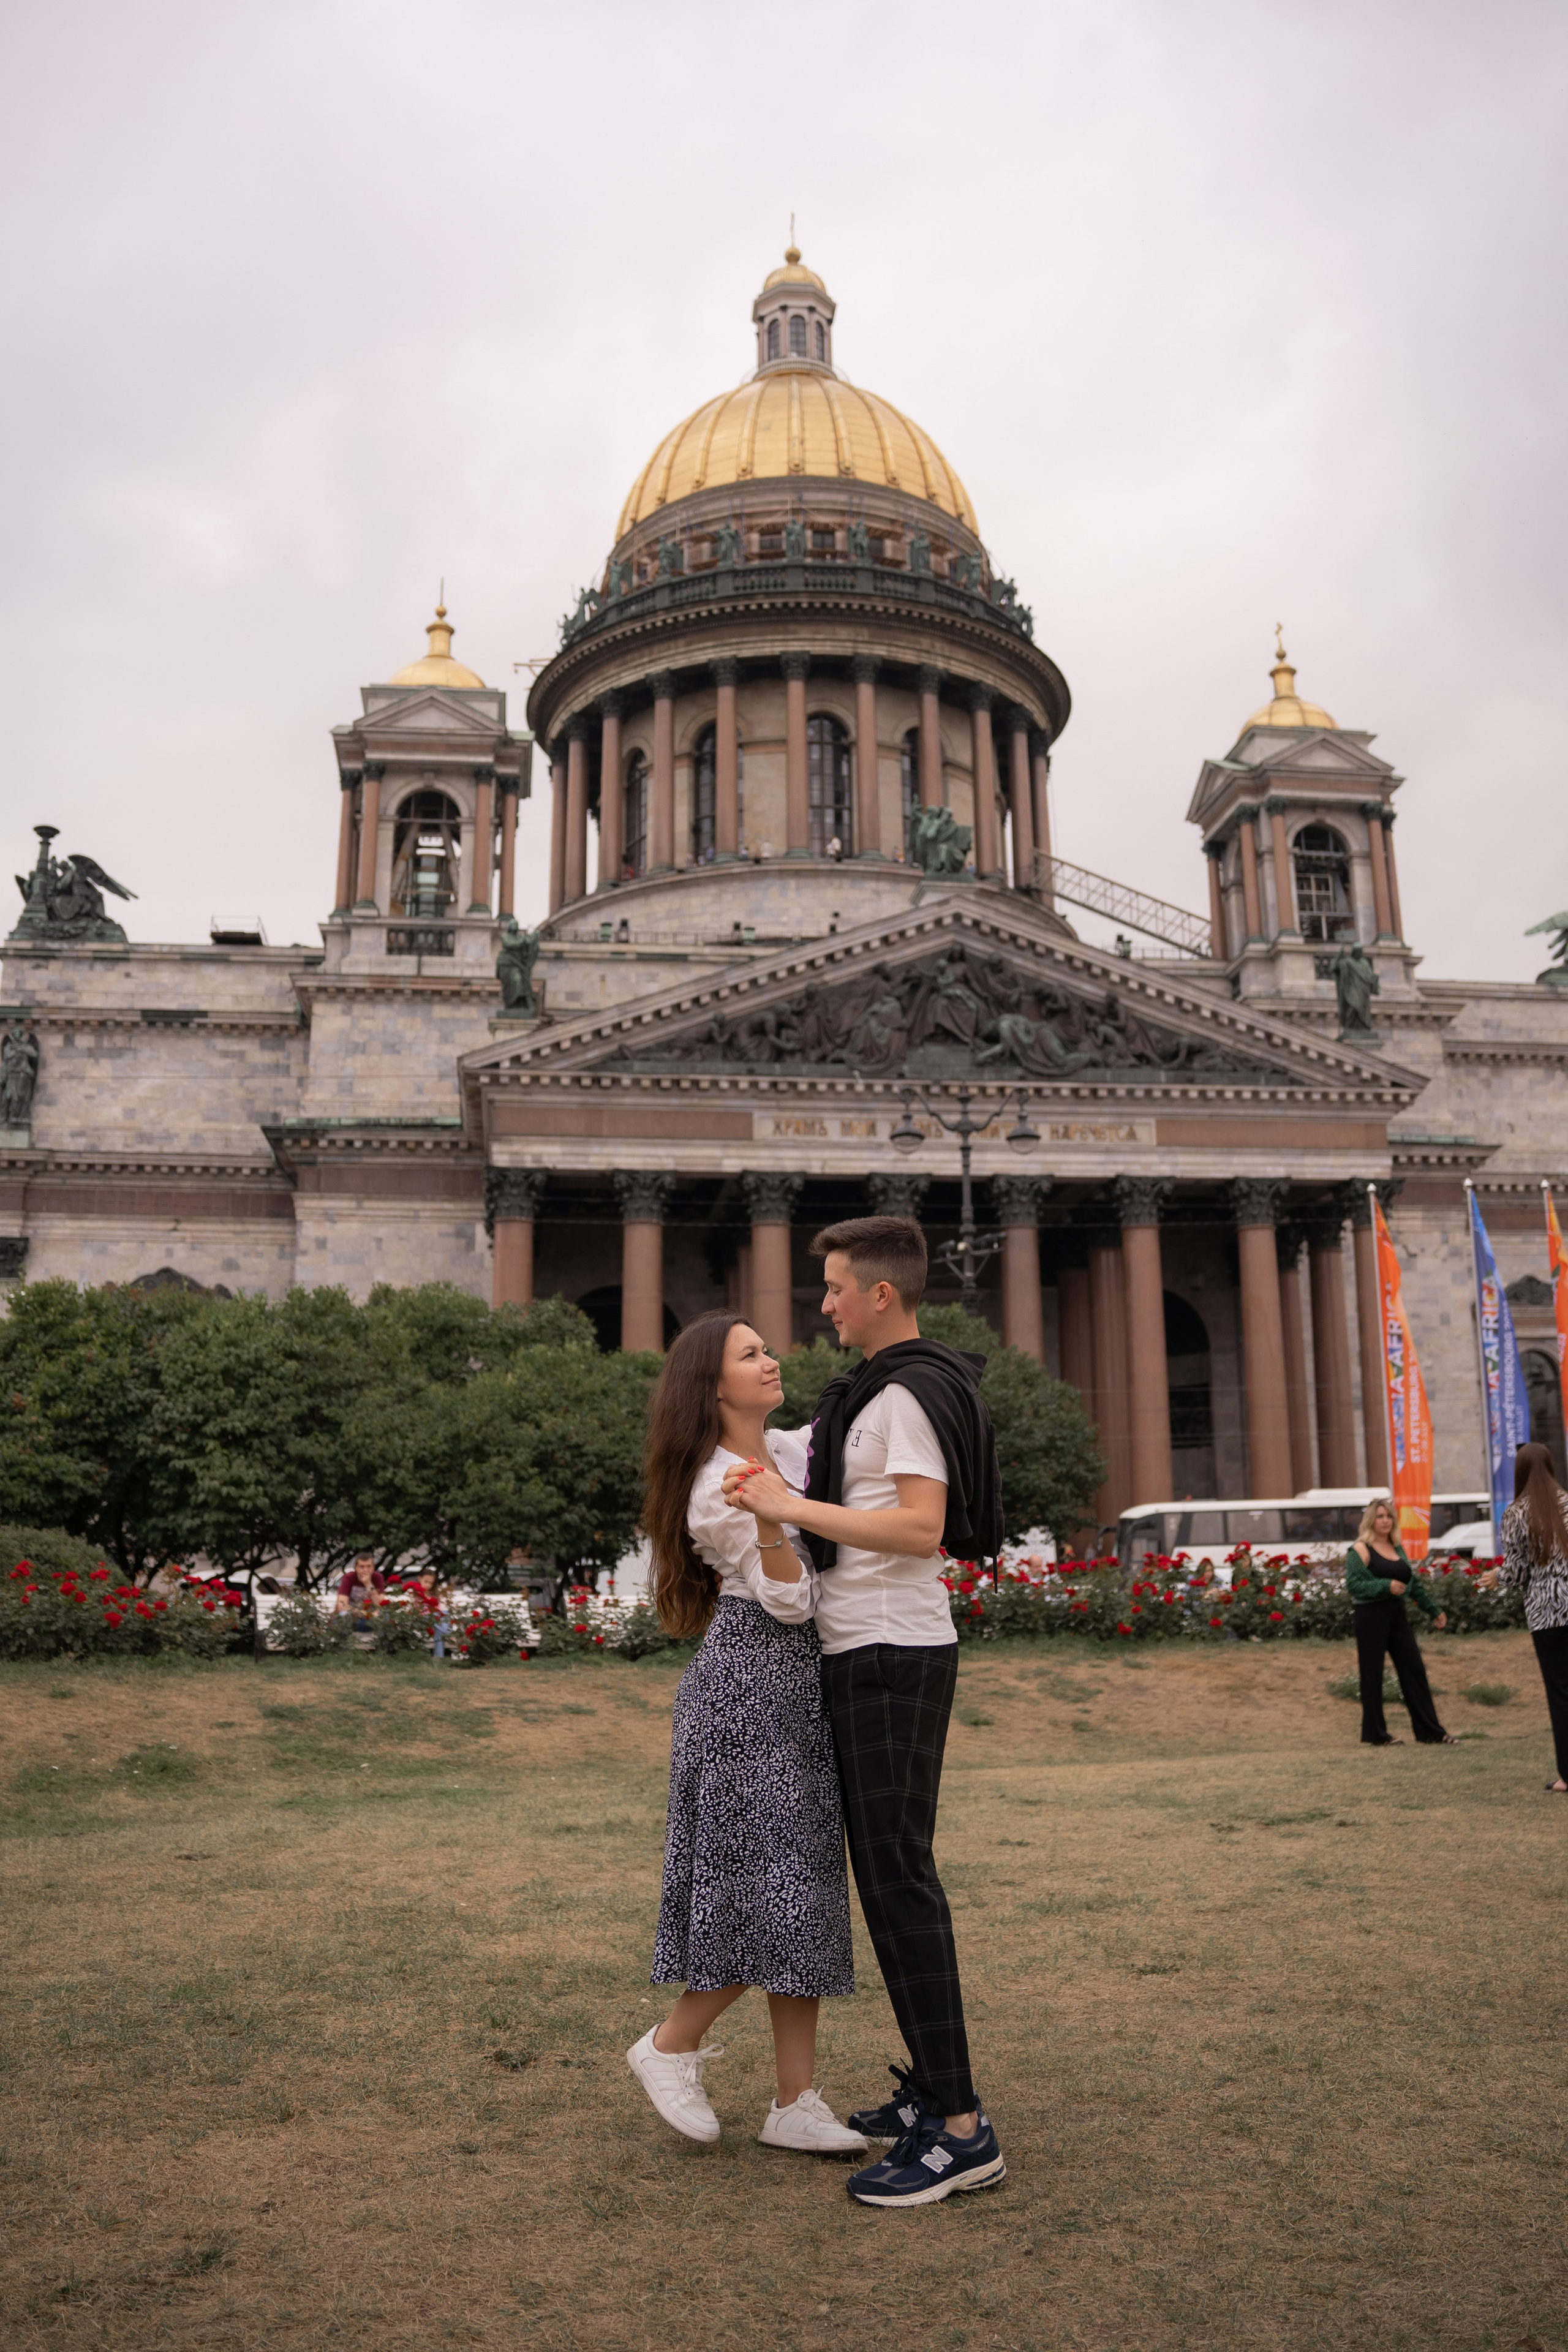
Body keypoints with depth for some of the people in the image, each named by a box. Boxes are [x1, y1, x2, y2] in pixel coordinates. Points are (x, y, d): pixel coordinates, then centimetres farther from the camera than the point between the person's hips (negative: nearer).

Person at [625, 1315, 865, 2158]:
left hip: (804, 1686, 8)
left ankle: (795, 2104, 13)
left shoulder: (792, 1449, 10)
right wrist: (768, 1522, -32)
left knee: (806, 1892, 7)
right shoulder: (715, 1492, -13)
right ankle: (672, 2044, 13)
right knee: (772, 1888, -9)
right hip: (749, 1684, -8)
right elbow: (789, 1600, -16)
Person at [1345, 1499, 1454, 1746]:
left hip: (1397, 1614, 7)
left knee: (1414, 1672, 5)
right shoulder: (1360, 1550, -7)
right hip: (1371, 1617, -7)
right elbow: (1352, 1585, -16)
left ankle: (1430, 1732, 10)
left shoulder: (1397, 1548, 15)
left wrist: (1434, 1610, 20)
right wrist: (1386, 1586, -24)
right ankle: (1374, 1734, 10)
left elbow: (1414, 1583, 21)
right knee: (1373, 1675, 1)